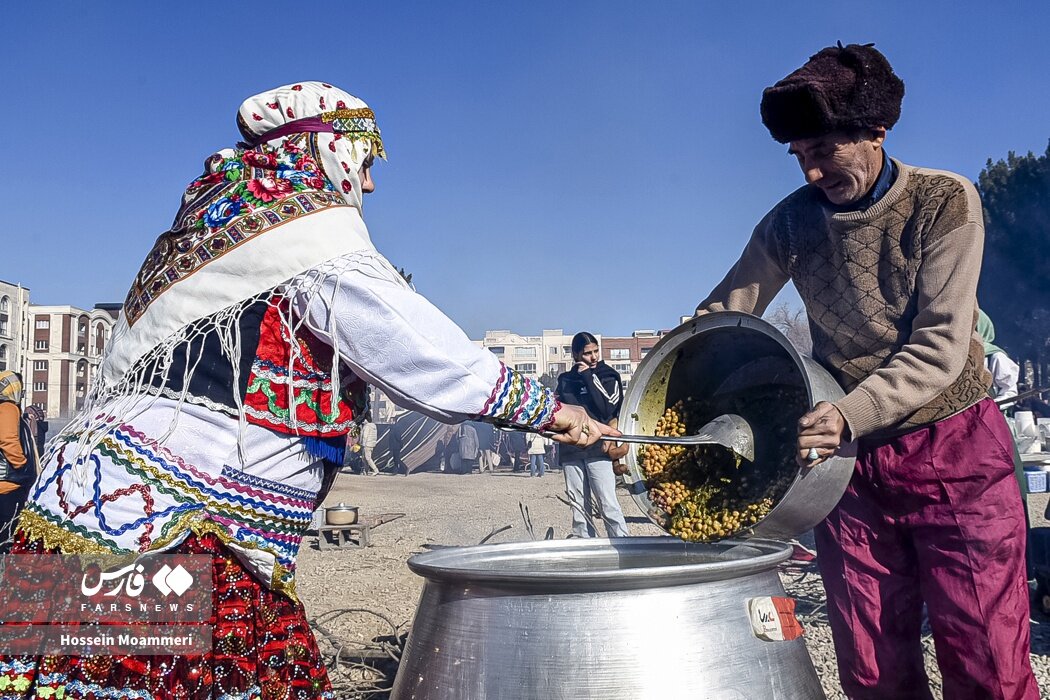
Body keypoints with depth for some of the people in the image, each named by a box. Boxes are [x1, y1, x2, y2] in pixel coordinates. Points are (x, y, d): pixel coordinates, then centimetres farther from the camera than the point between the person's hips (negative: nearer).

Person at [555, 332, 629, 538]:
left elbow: (607, 408, -11)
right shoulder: (565, 380, 15)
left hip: (598, 451, -4)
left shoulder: (609, 376, 5)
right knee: (579, 509, 6)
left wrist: (588, 376, -8)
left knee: (608, 506, -10)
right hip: (571, 451, 4)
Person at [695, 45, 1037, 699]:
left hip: (955, 453, -3)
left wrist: (852, 413, -33)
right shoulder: (792, 222, 1)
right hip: (851, 458, 3)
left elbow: (941, 347, -16)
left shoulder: (944, 202, -9)